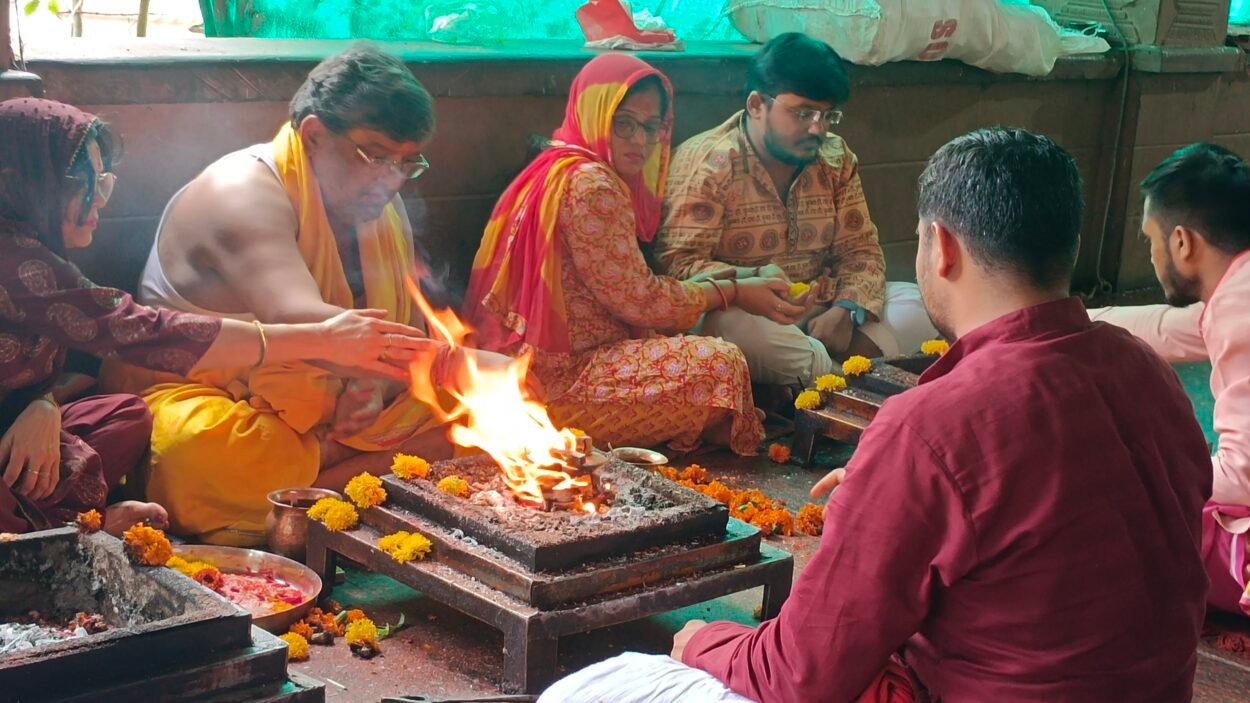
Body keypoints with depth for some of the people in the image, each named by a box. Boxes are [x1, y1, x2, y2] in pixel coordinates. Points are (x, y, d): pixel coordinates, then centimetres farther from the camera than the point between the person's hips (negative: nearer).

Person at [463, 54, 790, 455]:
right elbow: (637, 300, -16)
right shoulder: (591, 185, -16)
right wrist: (734, 293, -4)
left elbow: (626, 289, 14)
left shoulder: (563, 173, 16)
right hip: (555, 383, -11)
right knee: (720, 366, -20)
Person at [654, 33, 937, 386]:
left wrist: (847, 310, -11)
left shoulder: (837, 159, 9)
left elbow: (860, 248, 10)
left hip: (820, 311, 6)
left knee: (917, 304, -8)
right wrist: (752, 282, -34)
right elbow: (677, 262, -17)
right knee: (732, 327, -39)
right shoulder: (706, 164, -11)